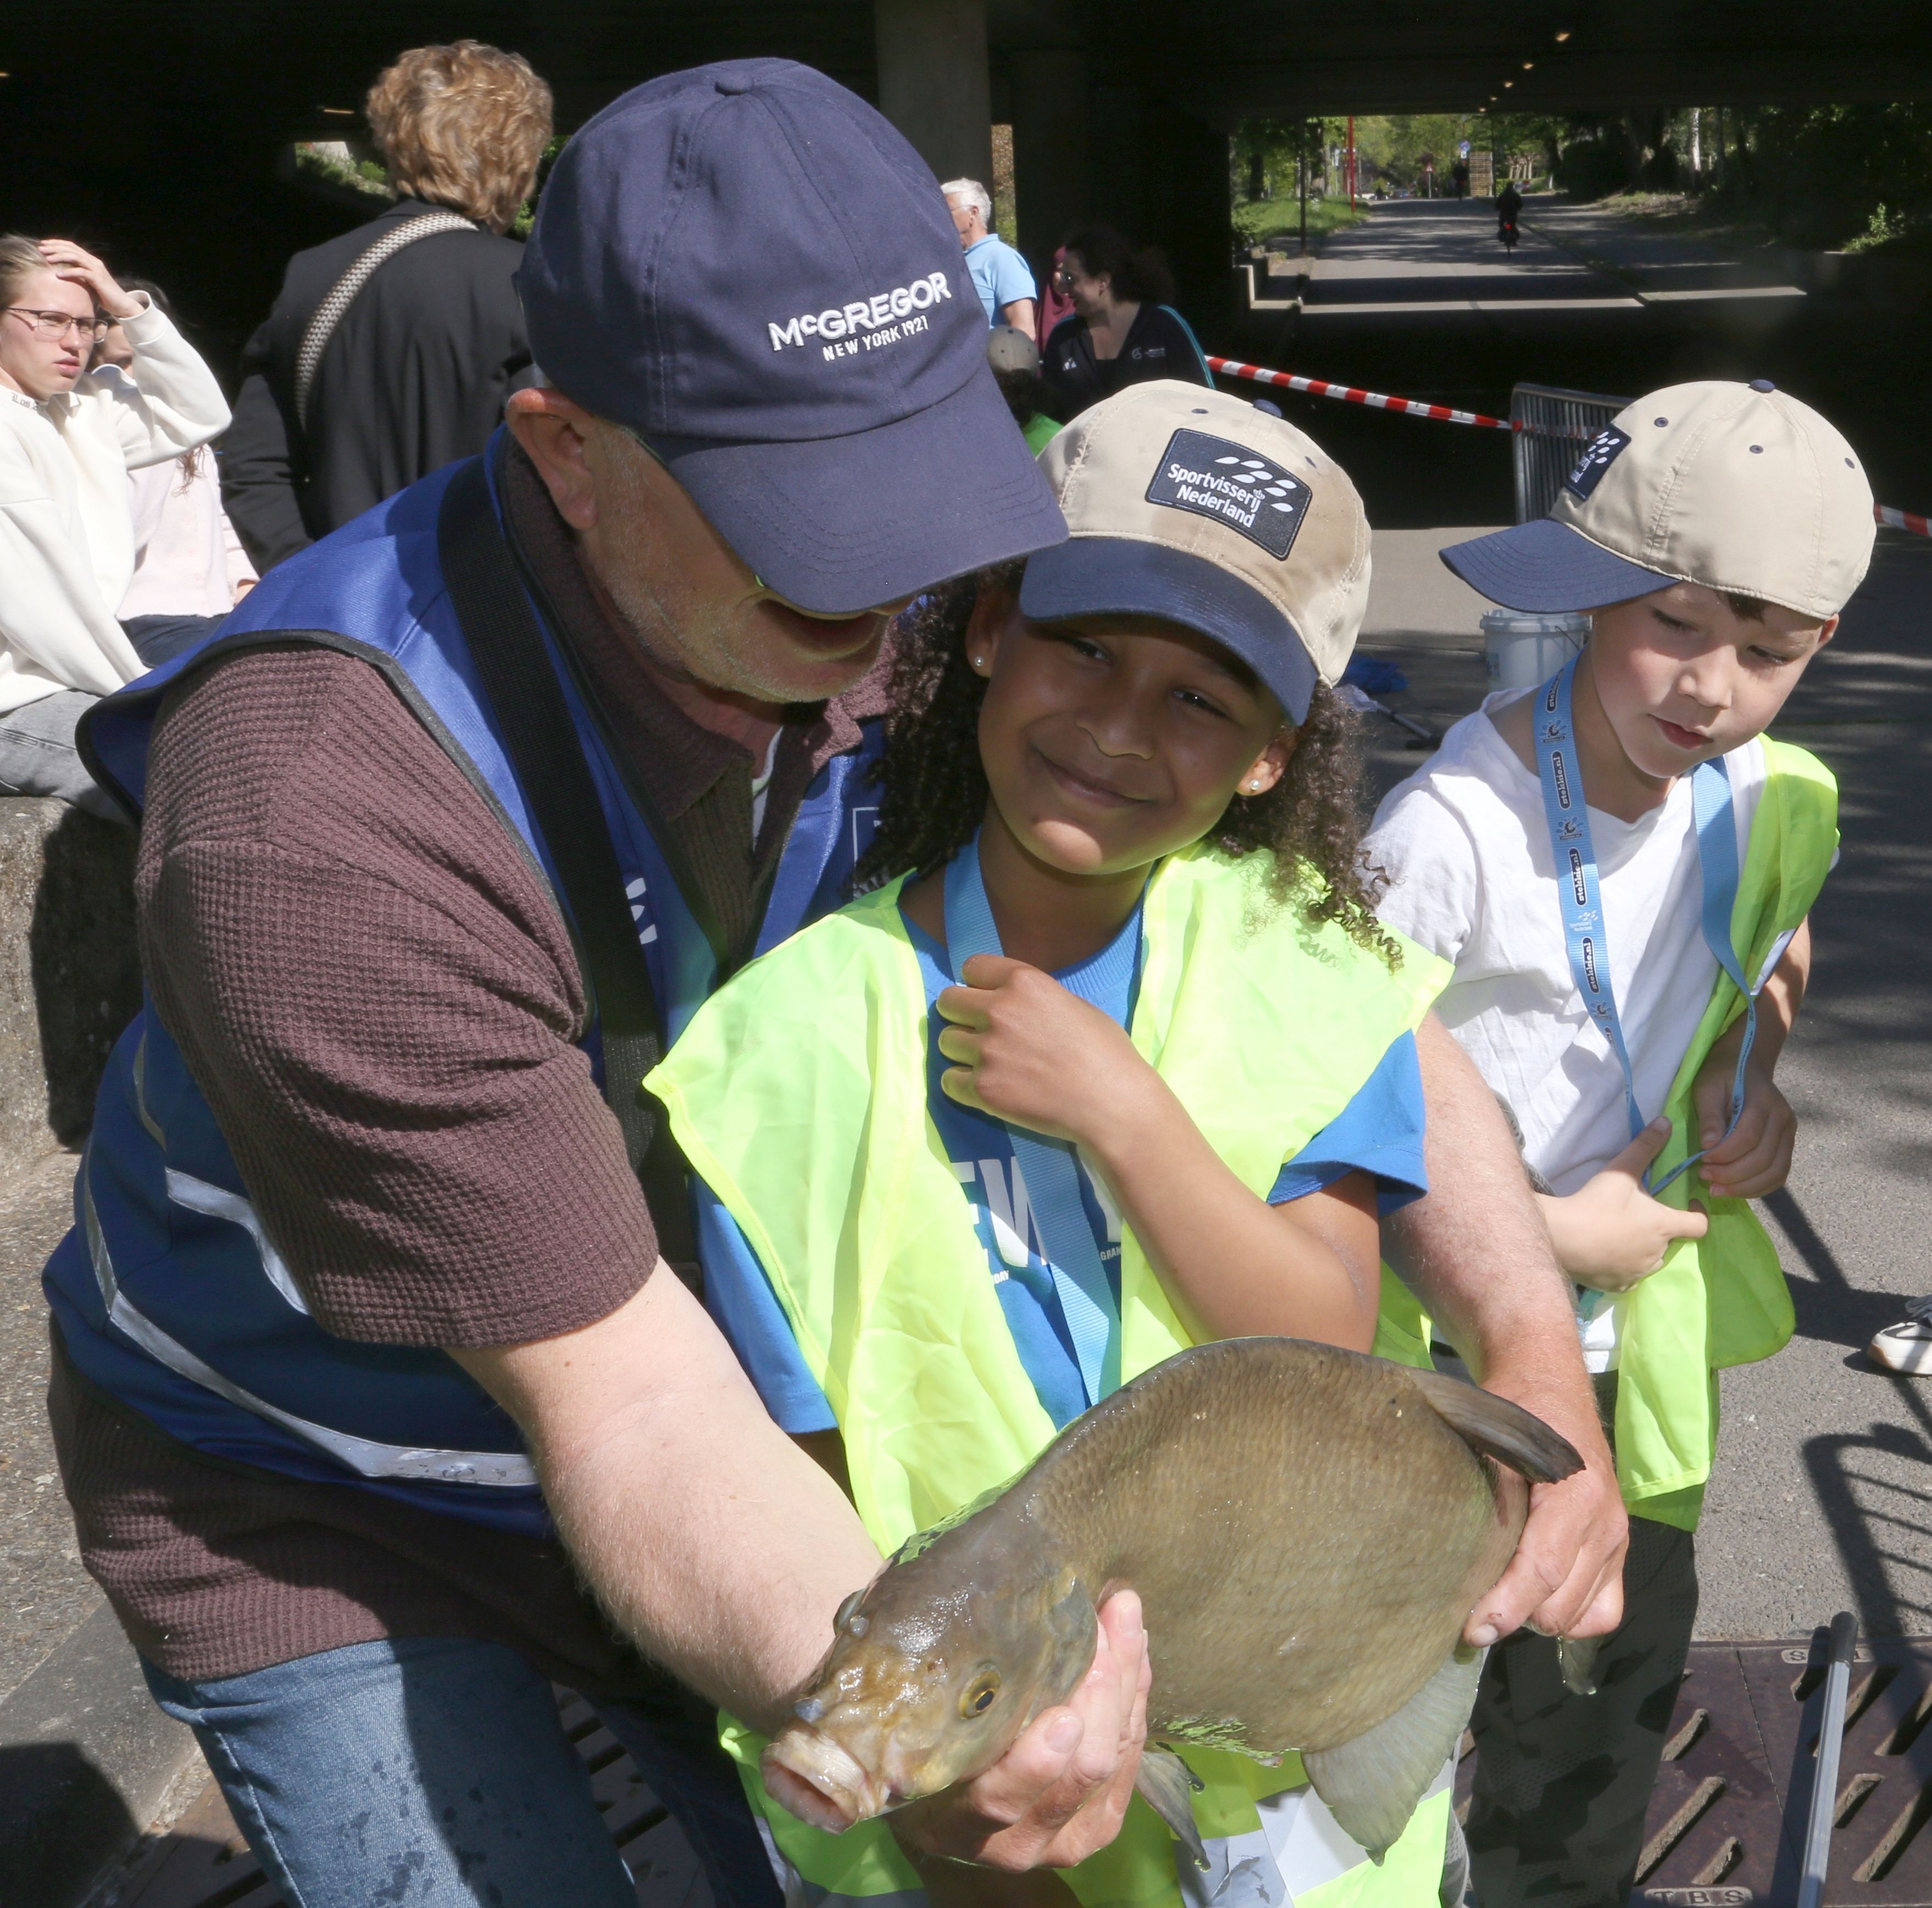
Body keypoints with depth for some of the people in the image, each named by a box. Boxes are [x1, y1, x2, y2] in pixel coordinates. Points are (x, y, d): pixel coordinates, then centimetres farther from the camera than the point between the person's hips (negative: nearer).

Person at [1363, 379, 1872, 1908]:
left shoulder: (1766, 798, -7)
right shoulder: (1456, 827, -27)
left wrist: (1751, 1073, -4)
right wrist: (1556, 1230, -20)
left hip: (1658, 1347, 6)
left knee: (1620, 1707, 25)